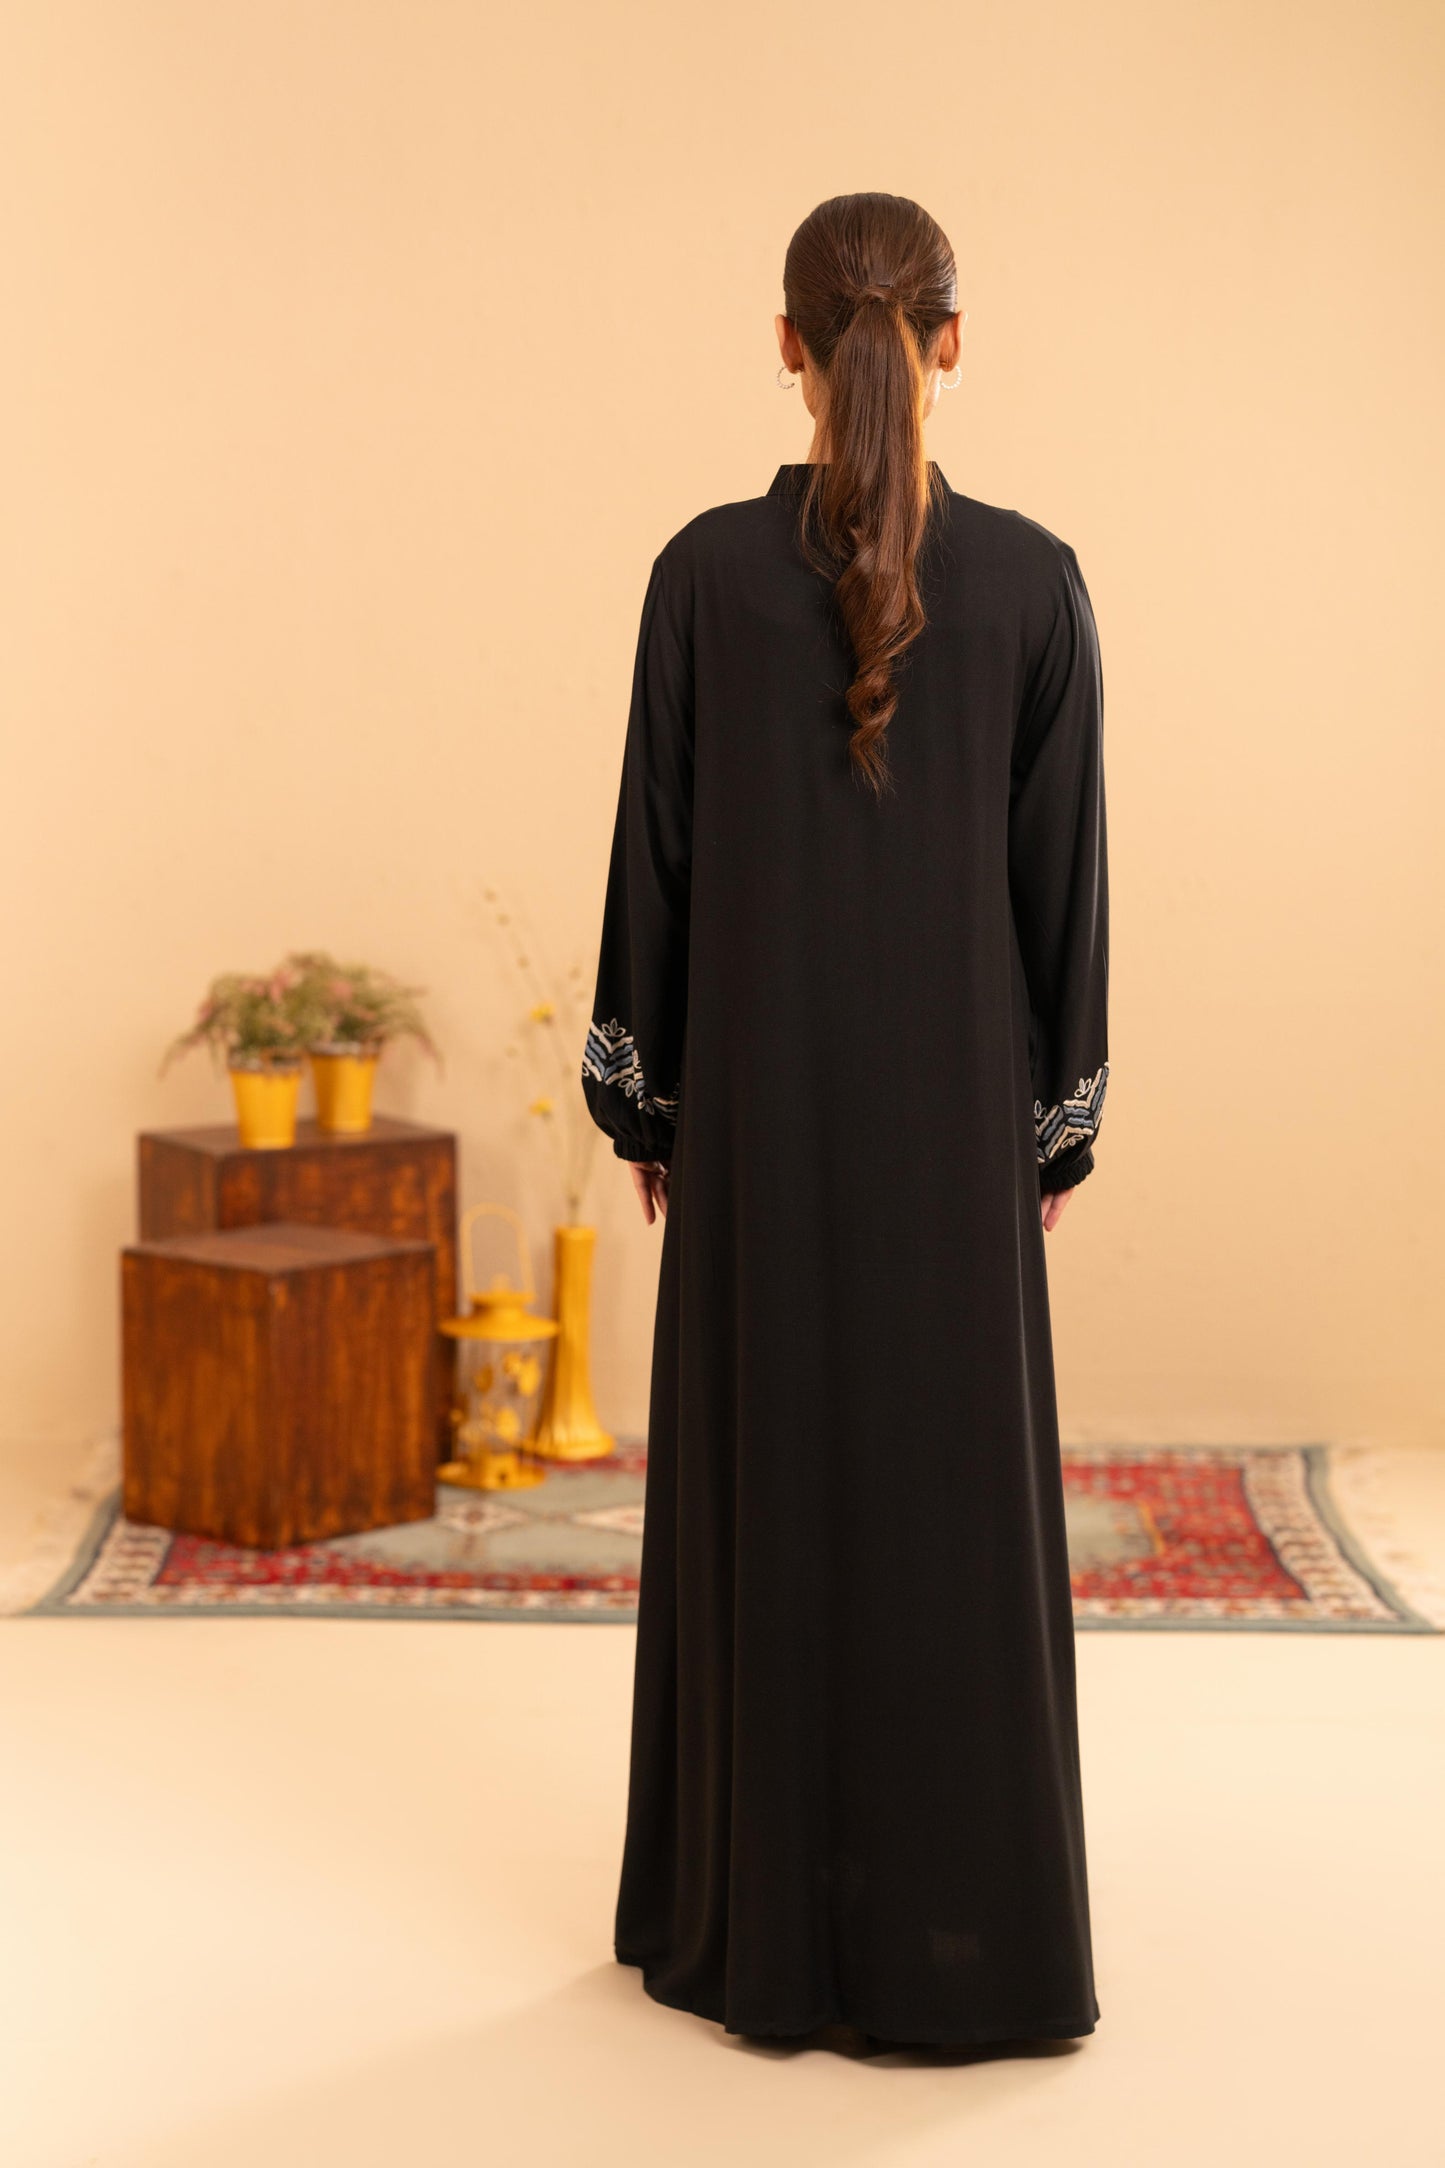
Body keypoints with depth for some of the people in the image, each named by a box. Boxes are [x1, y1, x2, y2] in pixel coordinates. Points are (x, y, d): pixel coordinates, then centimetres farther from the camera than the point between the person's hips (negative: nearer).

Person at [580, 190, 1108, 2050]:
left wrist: (644, 1099, 8)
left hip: (758, 1093, 0)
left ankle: (753, 1927, 18)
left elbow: (655, 849, -2)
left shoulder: (707, 571, -6)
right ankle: (964, 1944, 13)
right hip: (955, 1098, 0)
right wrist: (1064, 1123, 7)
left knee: (757, 1478, 9)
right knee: (956, 1490, 7)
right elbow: (1064, 873, -2)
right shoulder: (1034, 582, -6)